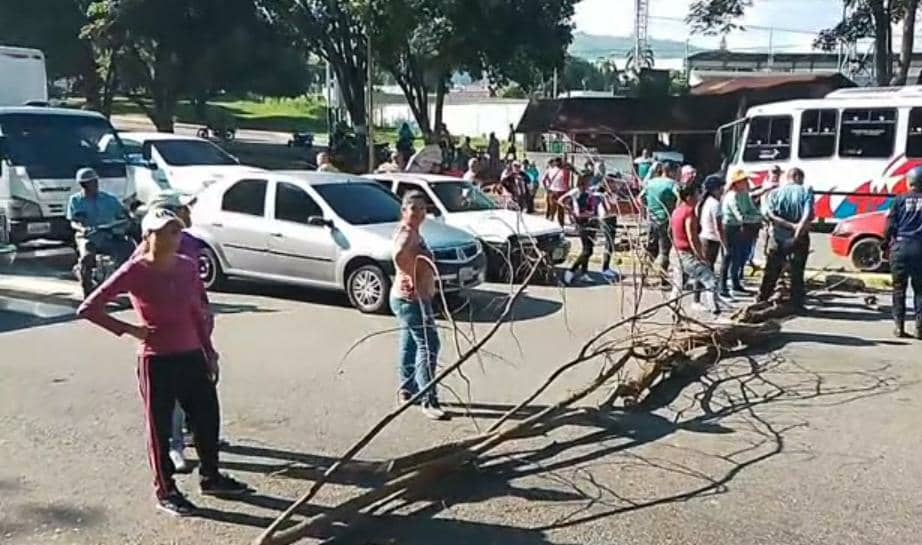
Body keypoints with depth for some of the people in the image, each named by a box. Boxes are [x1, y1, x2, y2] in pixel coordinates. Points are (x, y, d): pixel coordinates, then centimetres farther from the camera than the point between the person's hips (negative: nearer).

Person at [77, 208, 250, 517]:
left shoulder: (188, 267, 2)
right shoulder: (135, 271, -13)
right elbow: (88, 308, -12)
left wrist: (209, 352, 12)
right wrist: (129, 329, -13)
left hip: (192, 356, 6)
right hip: (157, 361, -5)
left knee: (207, 416, 15)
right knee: (160, 426, 8)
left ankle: (211, 477, 35)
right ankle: (165, 491, 25)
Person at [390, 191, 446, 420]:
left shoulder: (414, 233, 12)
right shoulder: (406, 234, -20)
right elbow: (398, 256, -39)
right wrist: (412, 277, -28)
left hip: (415, 299, 11)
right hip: (410, 299, -11)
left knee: (411, 343, 20)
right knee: (428, 345, -11)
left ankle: (407, 390, 34)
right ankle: (429, 401, -8)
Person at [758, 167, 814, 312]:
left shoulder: (776, 193, 3)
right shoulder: (806, 192, -3)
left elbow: (771, 215, -12)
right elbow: (808, 216, -18)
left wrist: (791, 225, -15)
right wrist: (797, 232, -21)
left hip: (778, 238, 2)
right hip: (799, 240, -2)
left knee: (771, 273, 12)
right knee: (797, 274, 8)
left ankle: (761, 301, 17)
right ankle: (797, 304, 10)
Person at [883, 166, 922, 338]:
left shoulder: (900, 200, 1)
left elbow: (890, 225, -1)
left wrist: (885, 245, 7)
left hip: (901, 246, 0)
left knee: (899, 288, 7)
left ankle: (899, 326, 5)